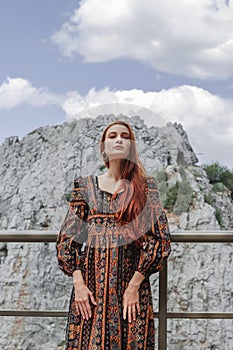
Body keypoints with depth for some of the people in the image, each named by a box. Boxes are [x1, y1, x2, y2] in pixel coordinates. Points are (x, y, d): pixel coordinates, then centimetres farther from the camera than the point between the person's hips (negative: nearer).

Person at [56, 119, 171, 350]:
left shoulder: (146, 186, 4)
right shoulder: (85, 185, 8)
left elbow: (159, 239, -2)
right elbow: (68, 237, 6)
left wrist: (134, 285, -10)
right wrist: (78, 282, -5)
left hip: (131, 280, -1)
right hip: (90, 282, 1)